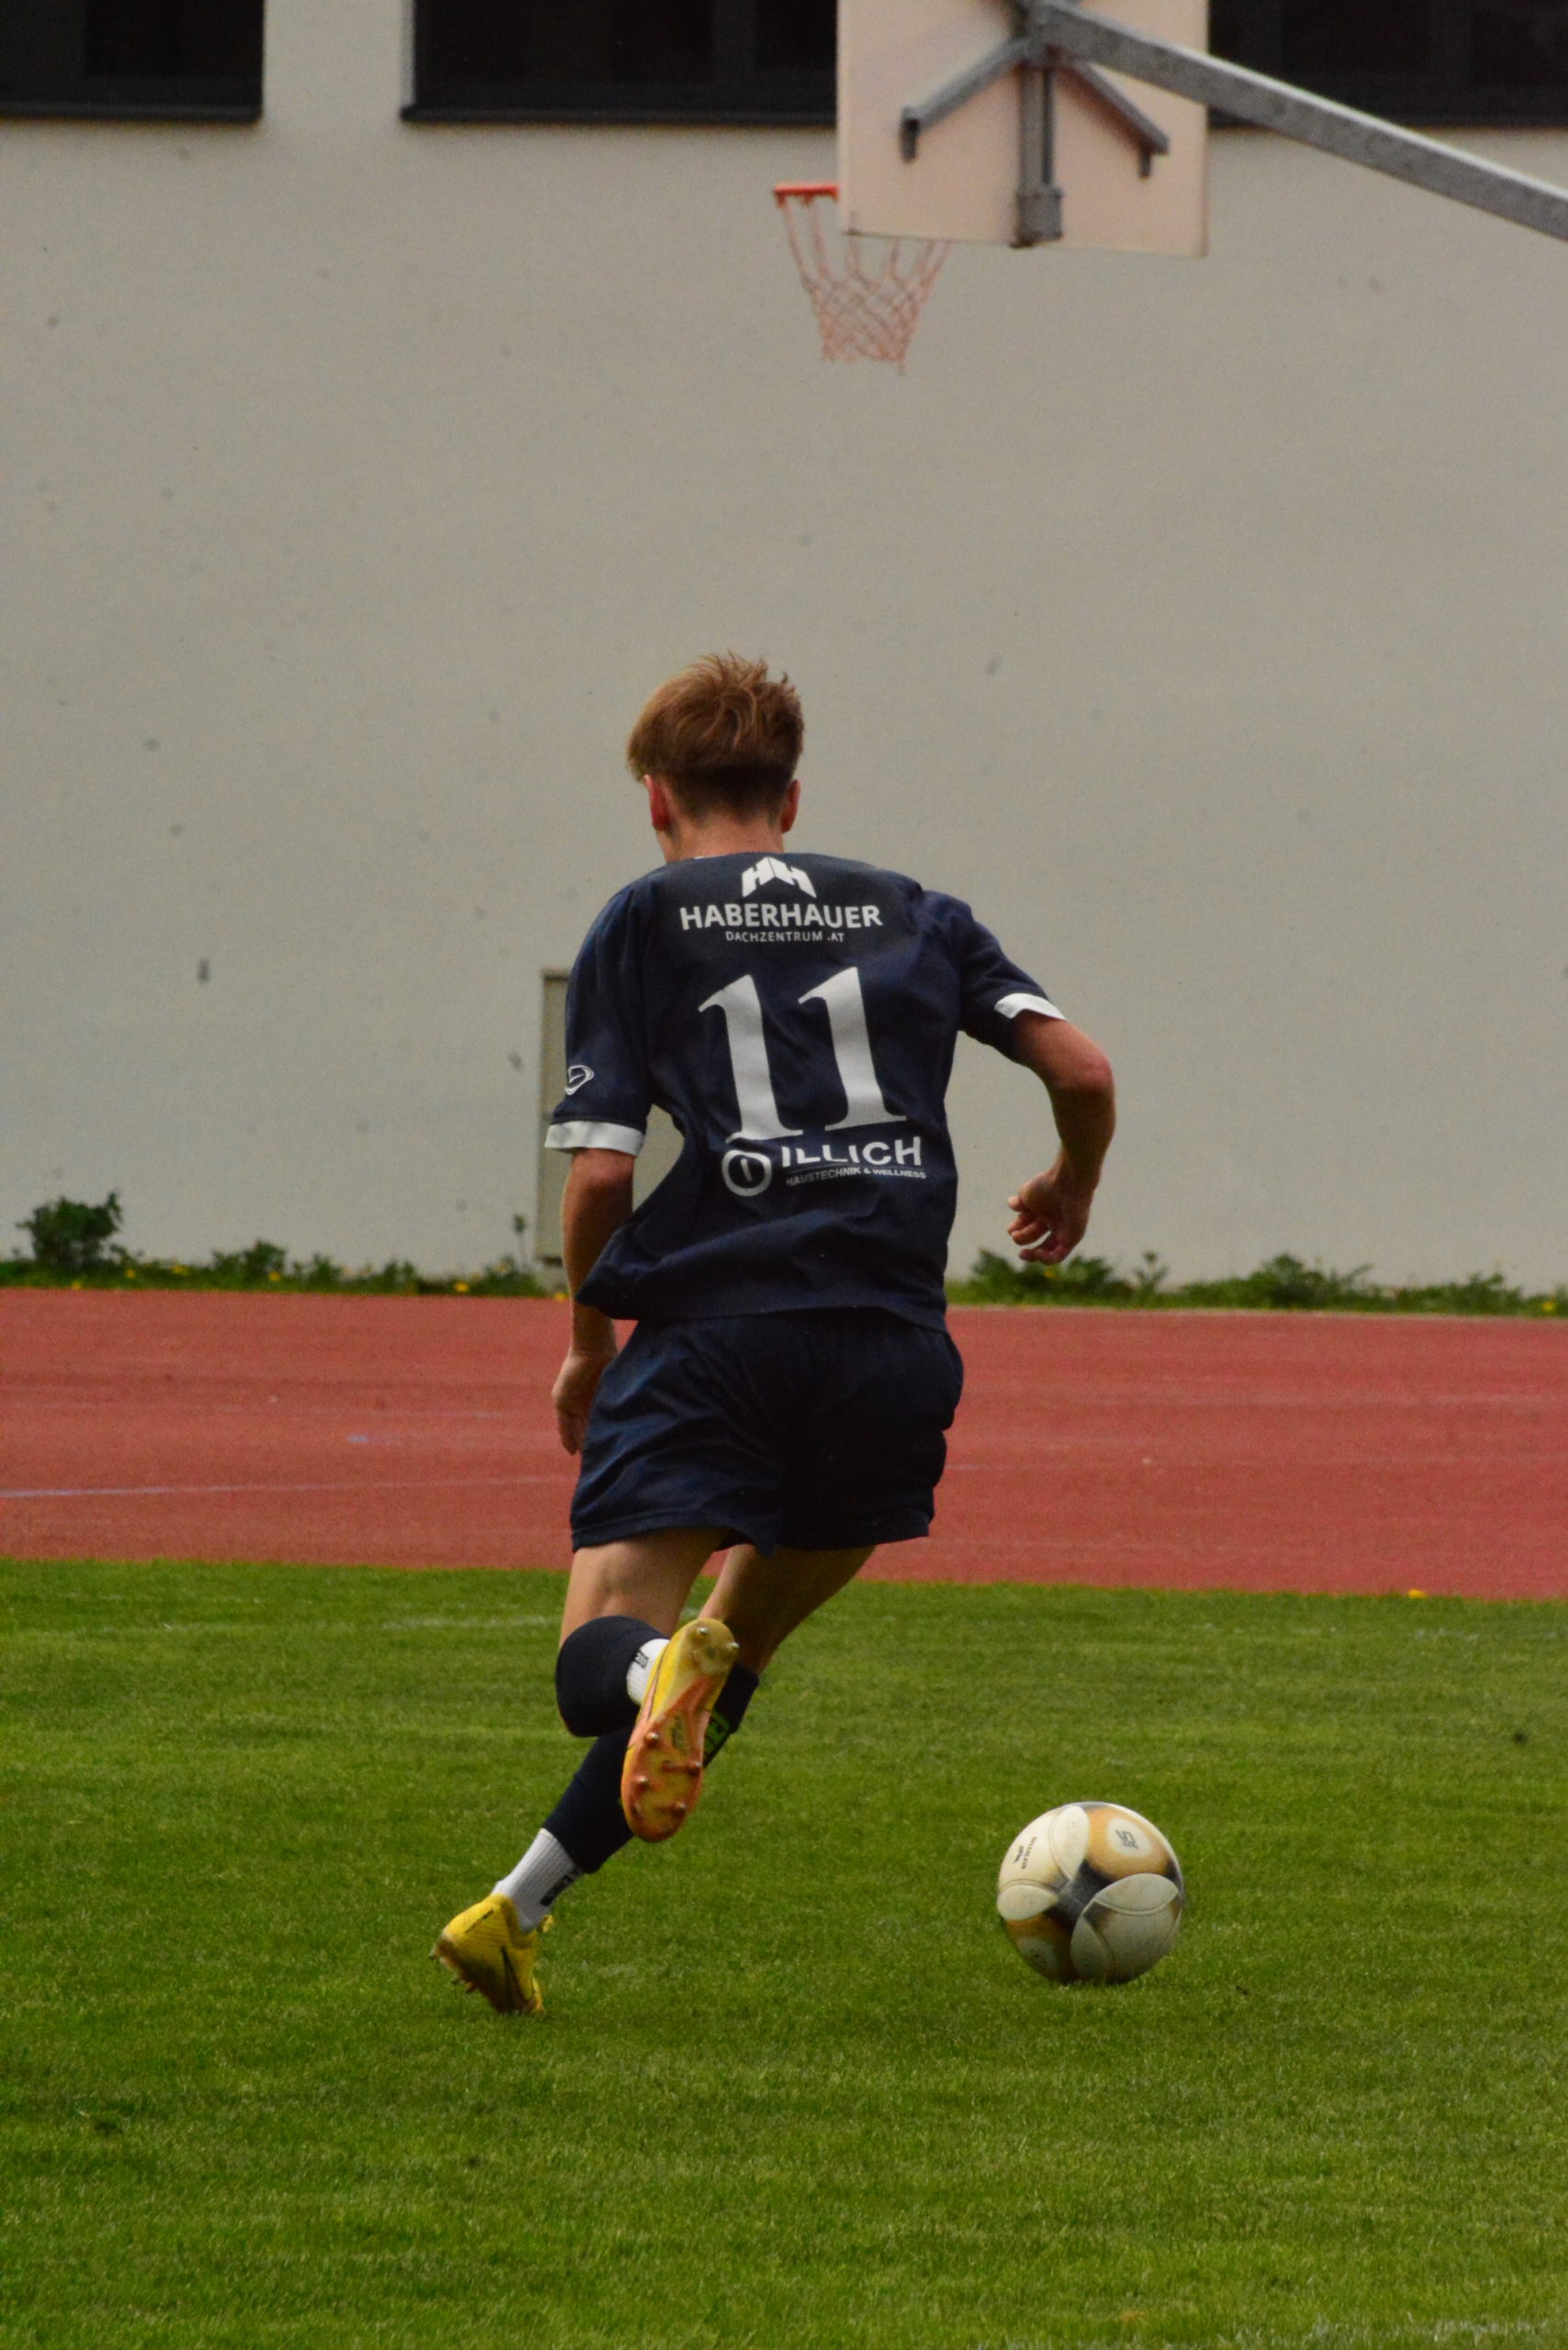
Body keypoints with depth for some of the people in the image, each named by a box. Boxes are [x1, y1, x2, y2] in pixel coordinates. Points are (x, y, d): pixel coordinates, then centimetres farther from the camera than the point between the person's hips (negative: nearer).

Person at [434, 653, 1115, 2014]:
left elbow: (598, 1180, 2)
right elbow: (1082, 1070, 8)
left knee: (603, 1657, -4)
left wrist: (591, 1340, 19)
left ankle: (652, 1667, -43)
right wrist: (1074, 1187, 30)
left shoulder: (644, 922, 10)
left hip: (714, 1325, -3)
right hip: (893, 1340, 3)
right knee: (747, 1632, 18)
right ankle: (518, 1911, 6)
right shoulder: (915, 914, 18)